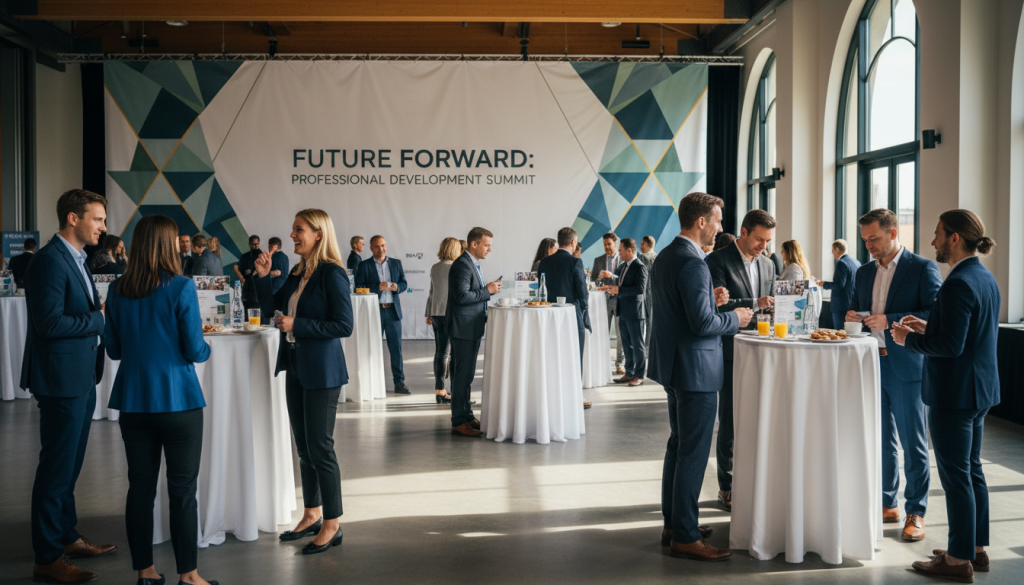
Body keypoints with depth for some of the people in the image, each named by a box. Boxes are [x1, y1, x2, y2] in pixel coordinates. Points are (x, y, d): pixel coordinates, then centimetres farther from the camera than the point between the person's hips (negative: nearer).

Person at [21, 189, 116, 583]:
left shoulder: (76, 260, 15)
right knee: (57, 467, -1)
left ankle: (66, 537, 32)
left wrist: (100, 316, 0)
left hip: (81, 378, 10)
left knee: (69, 464, 19)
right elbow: (49, 322, -24)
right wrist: (101, 320, -17)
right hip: (62, 380, -10)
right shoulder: (49, 260, -17)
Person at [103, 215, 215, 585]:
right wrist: (206, 350, 10)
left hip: (133, 401, 5)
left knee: (140, 488, 12)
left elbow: (113, 349, 9)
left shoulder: (118, 291, 2)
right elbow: (195, 350, -12)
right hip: (177, 401, -5)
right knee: (183, 491, 4)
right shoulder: (181, 287, -12)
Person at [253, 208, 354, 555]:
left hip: (321, 370, -8)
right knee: (303, 446, 15)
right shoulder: (298, 272, 10)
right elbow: (274, 304, 22)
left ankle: (332, 525, 10)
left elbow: (344, 325, -20)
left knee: (320, 447, -2)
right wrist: (262, 276, 7)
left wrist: (297, 326, -20)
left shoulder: (332, 273, -15)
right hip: (296, 367, 8)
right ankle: (312, 515, 29)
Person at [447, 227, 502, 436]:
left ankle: (467, 416, 24)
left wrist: (484, 315, 14)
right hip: (463, 327, -10)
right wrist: (487, 290, -18)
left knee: (467, 373, 16)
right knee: (463, 373, -6)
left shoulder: (474, 264, 16)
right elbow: (462, 296, -25)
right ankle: (458, 422, 0)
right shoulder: (462, 265, -17)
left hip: (472, 327, 10)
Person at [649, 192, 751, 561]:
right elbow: (702, 323, -24)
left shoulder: (665, 256, 10)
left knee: (678, 445, 18)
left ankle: (673, 524, 28)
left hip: (674, 364, 11)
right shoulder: (692, 263, -21)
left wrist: (710, 298, 12)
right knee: (693, 452, -3)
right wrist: (735, 318, -8)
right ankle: (684, 537, 5)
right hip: (695, 368, -10)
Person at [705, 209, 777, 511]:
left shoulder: (768, 265, 14)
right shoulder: (718, 261, -8)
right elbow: (718, 304, -18)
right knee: (730, 424, 1)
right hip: (731, 353, -6)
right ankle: (727, 488, 12)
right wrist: (754, 304, -28)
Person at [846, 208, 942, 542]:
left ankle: (916, 513, 11)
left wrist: (889, 320, -22)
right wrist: (853, 318, -3)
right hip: (872, 365, 6)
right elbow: (855, 311, 21)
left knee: (913, 443, 1)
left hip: (906, 367, -6)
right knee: (881, 440, 13)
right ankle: (887, 505, 24)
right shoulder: (864, 273, 14)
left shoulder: (923, 269, -6)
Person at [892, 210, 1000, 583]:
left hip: (955, 393, -10)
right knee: (972, 471, 18)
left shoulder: (958, 283, -21)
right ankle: (976, 549, 29)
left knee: (955, 475, -1)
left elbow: (951, 345, -25)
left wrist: (909, 339, -12)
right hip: (980, 388, 10)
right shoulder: (986, 279, 10)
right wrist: (928, 328, 13)